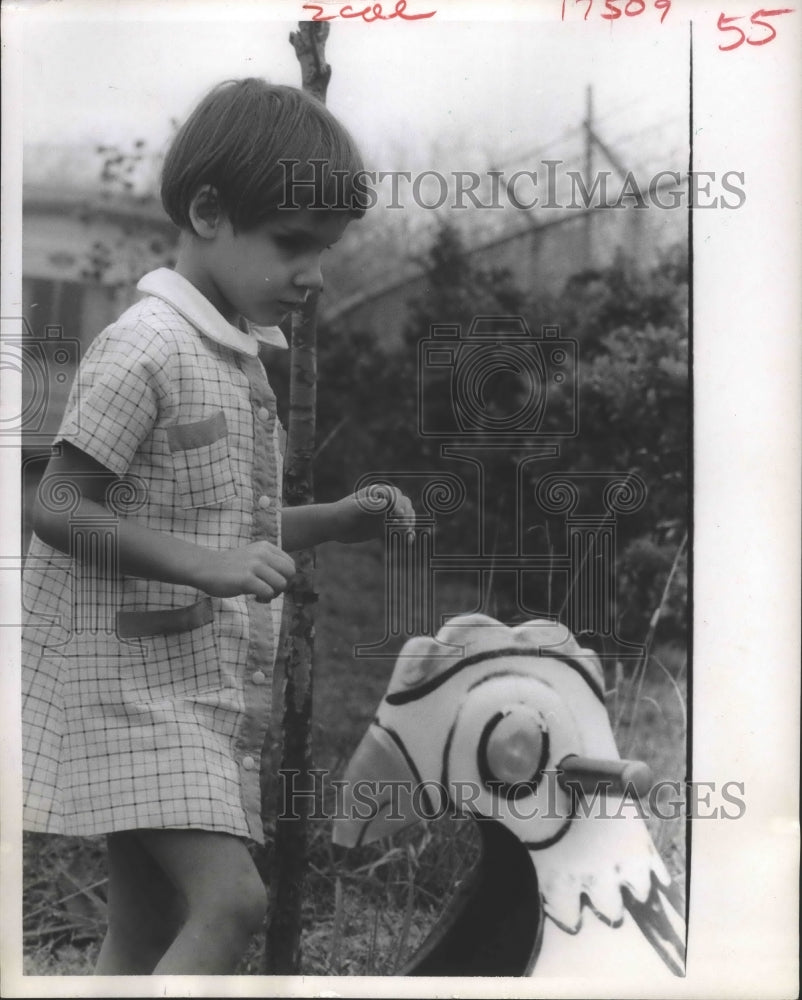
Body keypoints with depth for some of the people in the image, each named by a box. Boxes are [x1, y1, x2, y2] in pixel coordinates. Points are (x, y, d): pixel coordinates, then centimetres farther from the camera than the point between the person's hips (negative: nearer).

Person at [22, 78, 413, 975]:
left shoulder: (238, 357, 14)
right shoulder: (145, 348, -15)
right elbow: (56, 509, -19)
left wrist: (333, 522, 8)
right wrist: (204, 563, -27)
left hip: (205, 682, 9)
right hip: (134, 675, -9)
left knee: (148, 932, 11)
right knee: (229, 902, -17)